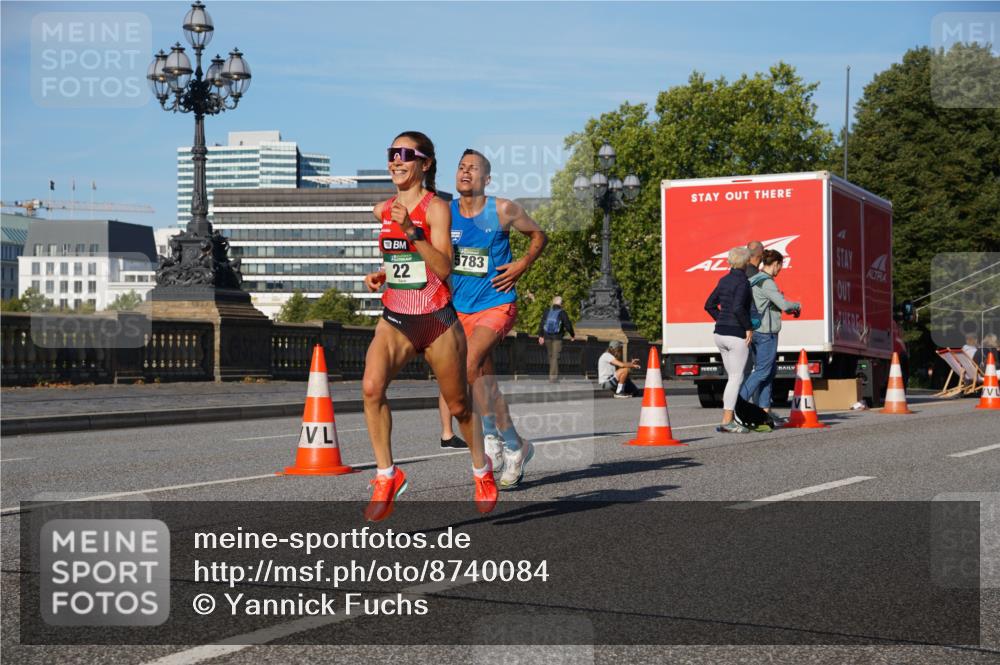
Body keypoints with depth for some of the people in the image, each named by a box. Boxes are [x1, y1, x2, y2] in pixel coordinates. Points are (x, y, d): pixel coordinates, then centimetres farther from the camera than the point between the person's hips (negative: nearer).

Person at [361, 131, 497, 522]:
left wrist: (412, 229, -31)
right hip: (394, 319, 4)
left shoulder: (436, 208, -10)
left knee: (458, 405, 11)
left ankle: (482, 473, 36)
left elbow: (444, 268, -22)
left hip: (437, 321, -4)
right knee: (371, 387, -23)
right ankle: (386, 477, -13)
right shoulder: (382, 210, 7)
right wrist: (377, 276, 4)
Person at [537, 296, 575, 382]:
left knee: (550, 355, 18)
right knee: (555, 356, -2)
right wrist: (572, 335, 9)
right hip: (557, 337, -4)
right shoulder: (562, 313, -8)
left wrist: (540, 336, 12)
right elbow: (568, 325, -6)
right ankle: (553, 376, -8)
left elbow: (541, 324, 5)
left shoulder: (547, 311, 3)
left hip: (547, 337, 4)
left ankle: (553, 373, 27)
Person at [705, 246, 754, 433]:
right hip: (737, 335, -8)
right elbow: (738, 308, -25)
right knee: (736, 378, -3)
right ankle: (727, 421, -6)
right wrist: (748, 328, -15)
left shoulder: (724, 280, 11)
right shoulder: (742, 282, -13)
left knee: (734, 377, 14)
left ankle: (728, 418, 12)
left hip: (720, 334, 8)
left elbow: (709, 305, 16)